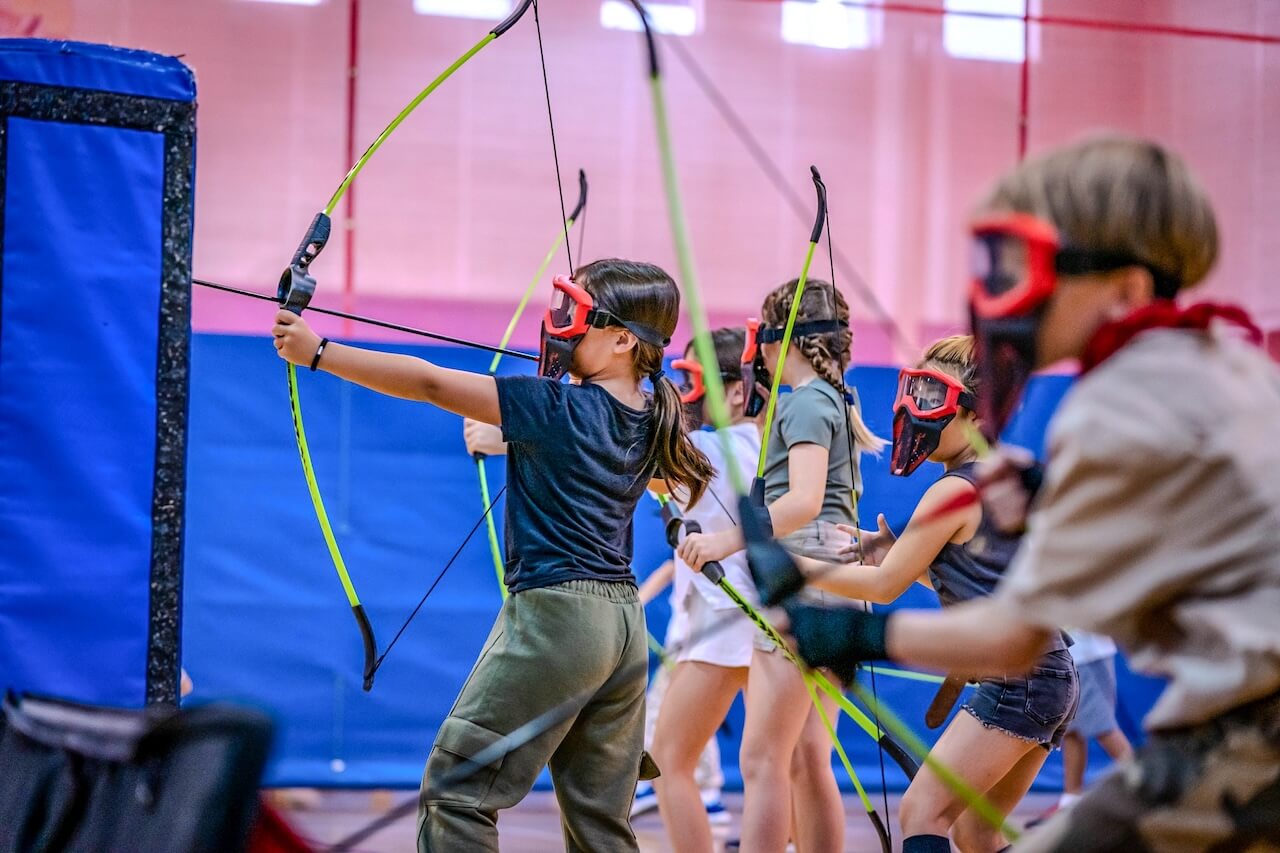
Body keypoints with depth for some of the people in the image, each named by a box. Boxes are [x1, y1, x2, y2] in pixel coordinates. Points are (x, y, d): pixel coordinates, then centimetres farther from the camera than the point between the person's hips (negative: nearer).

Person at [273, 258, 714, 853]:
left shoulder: (557, 408, -13)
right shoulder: (648, 420, 8)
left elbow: (430, 383, -14)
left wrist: (317, 352, -10)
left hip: (556, 612, -8)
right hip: (623, 623, 8)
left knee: (454, 792, 0)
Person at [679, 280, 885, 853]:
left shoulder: (805, 401, -9)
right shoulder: (835, 399, 19)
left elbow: (805, 500, -22)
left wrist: (729, 540, -29)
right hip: (830, 583, 10)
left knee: (762, 760, -11)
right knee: (807, 758, 9)